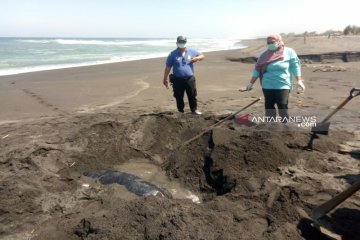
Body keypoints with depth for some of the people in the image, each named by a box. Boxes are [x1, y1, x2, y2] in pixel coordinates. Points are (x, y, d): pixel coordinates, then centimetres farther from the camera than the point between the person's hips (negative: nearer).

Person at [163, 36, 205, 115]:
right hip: (178, 80, -1)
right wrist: (165, 79, -2)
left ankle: (194, 110, 22)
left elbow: (202, 56, 15)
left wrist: (196, 58, -8)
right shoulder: (172, 54, -1)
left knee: (192, 95, 6)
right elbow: (168, 67, 0)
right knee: (179, 97, 7)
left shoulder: (191, 52, 6)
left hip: (190, 79, 1)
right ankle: (181, 112, 21)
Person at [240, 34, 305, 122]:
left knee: (283, 108, -9)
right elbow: (257, 70, 9)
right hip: (267, 86, 3)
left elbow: (295, 67, 1)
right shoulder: (265, 55, 9)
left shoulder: (289, 52, 3)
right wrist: (251, 84, 7)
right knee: (269, 107, 7)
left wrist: (299, 82, -6)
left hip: (283, 86, -3)